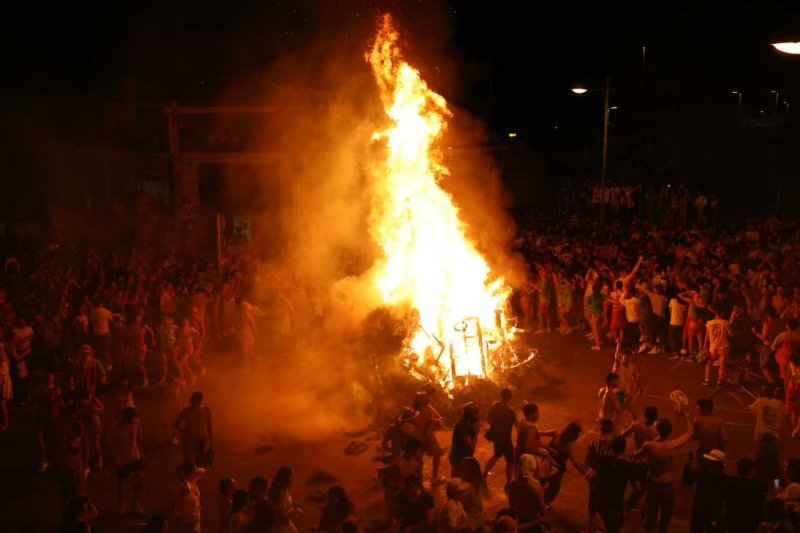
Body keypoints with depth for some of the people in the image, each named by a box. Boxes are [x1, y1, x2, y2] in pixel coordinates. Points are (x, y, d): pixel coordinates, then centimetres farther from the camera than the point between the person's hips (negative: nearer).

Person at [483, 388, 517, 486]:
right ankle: (508, 484, 10)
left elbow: (488, 419, 4)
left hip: (496, 435, 7)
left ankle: (485, 474, 39)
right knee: (510, 461, 6)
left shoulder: (494, 406, -6)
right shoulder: (510, 411, -26)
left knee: (497, 455, 30)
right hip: (505, 438, -7)